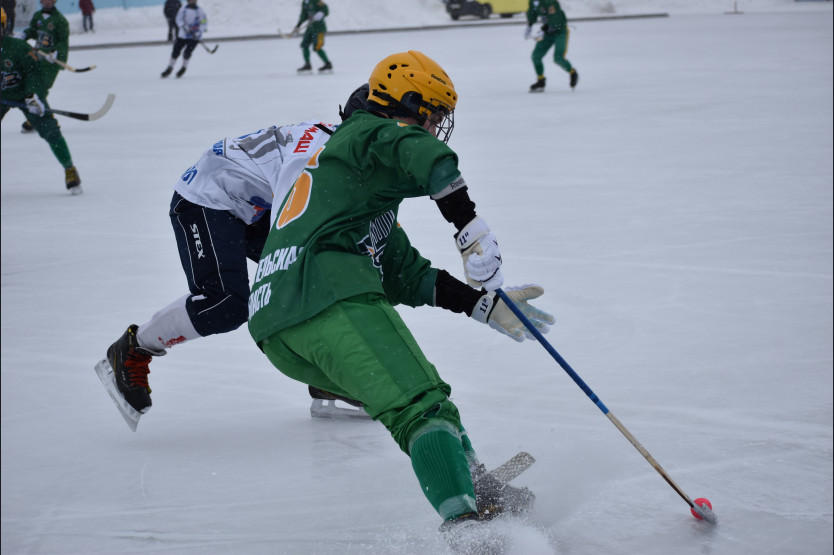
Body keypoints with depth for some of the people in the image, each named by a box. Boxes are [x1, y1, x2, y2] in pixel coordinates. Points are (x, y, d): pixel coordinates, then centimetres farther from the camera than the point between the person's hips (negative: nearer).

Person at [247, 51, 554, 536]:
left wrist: (484, 303, 26)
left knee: (414, 389, 22)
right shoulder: (370, 132, 11)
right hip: (330, 298, -10)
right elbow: (426, 156, -15)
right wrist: (471, 225, -22)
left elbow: (404, 273, 31)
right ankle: (464, 518, -35)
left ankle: (476, 490, 22)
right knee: (421, 402, -19)